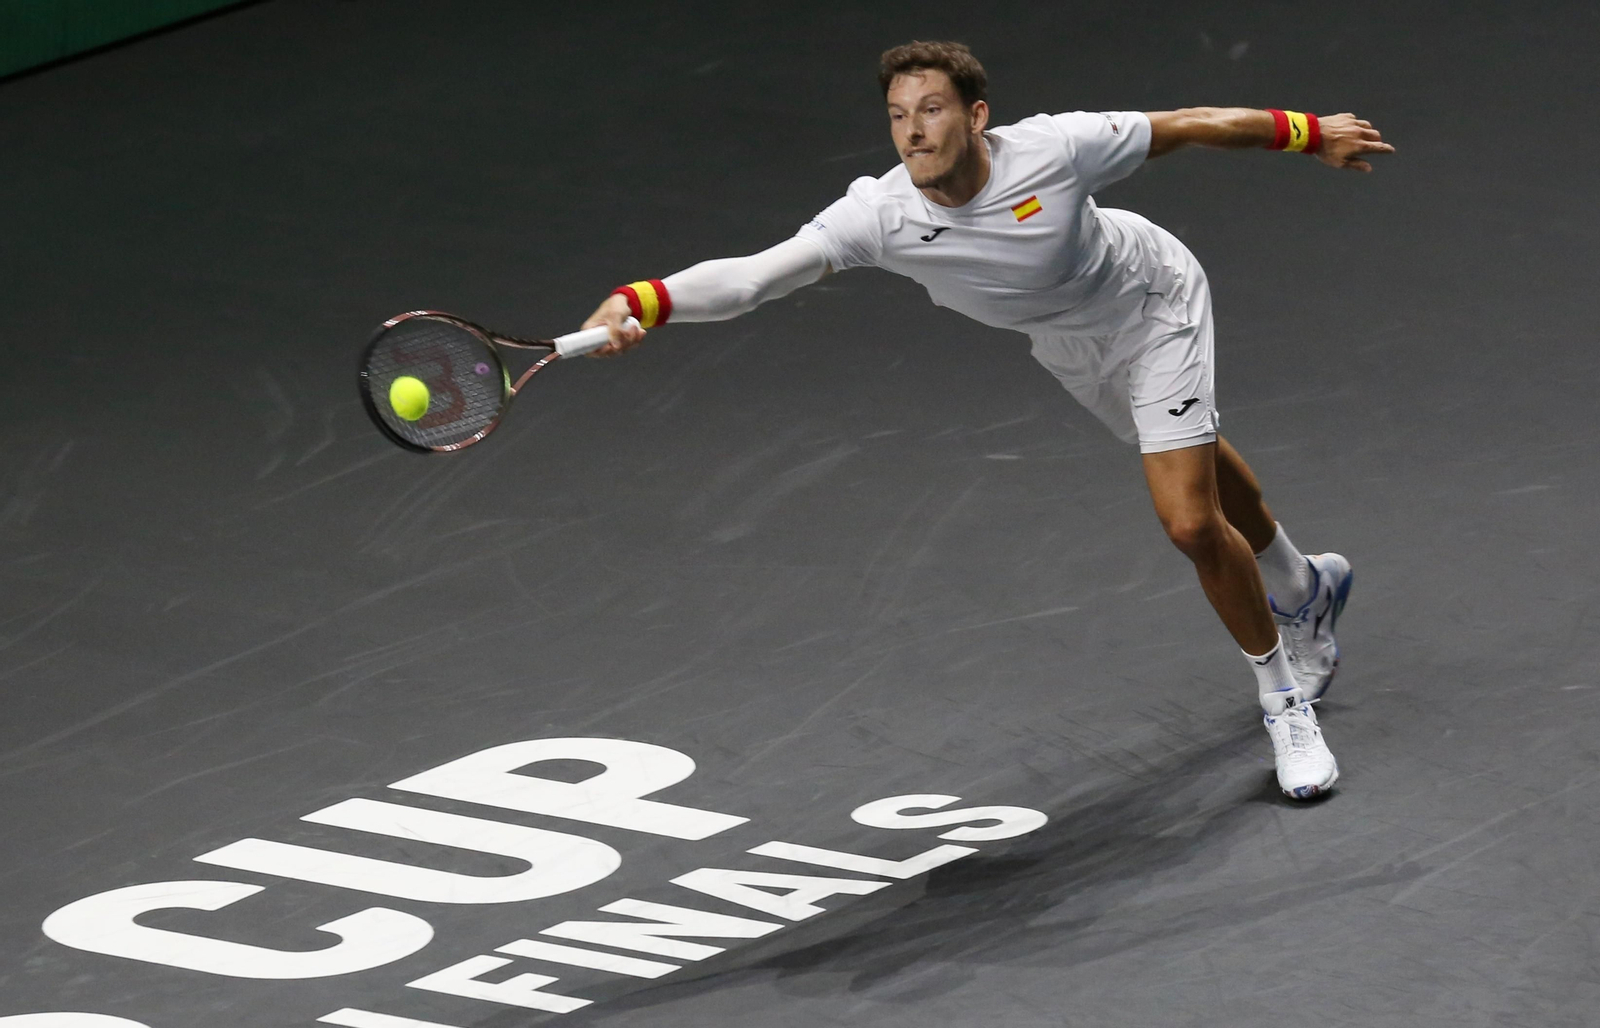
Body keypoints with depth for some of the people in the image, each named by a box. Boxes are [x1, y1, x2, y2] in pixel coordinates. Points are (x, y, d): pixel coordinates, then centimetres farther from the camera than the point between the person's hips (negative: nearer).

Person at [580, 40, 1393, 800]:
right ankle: (1303, 588, 59)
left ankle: (1284, 699, 11)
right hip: (1069, 348, 4)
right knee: (1199, 467, 27)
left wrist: (1311, 134, -10)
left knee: (1191, 523, -14)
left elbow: (1181, 128, -22)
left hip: (1153, 299, -4)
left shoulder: (1053, 149, -39)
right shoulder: (879, 216, -35)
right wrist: (637, 303, -63)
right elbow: (753, 273, -46)